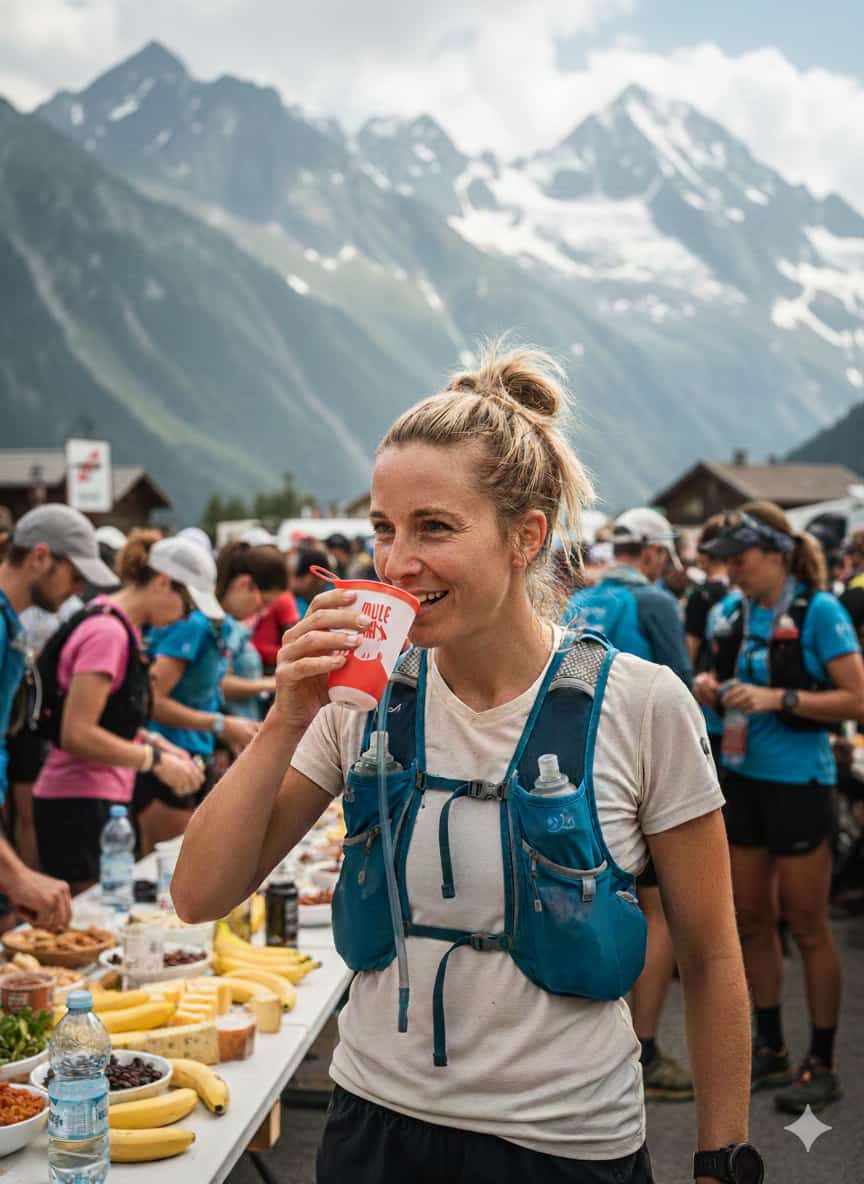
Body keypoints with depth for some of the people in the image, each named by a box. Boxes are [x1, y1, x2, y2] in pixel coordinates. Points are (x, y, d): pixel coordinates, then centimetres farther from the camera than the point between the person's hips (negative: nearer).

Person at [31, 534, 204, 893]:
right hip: (79, 807, -10)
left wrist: (153, 742, 9)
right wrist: (156, 760, -17)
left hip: (99, 800, 10)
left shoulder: (120, 628, 12)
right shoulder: (107, 633, -17)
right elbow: (77, 735, -21)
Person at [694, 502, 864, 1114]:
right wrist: (714, 689, -3)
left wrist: (778, 698, -23)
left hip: (797, 780, -6)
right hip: (743, 776, 7)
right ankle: (770, 1048, 27)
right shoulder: (737, 613, 7)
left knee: (808, 925, 2)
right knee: (752, 920, 12)